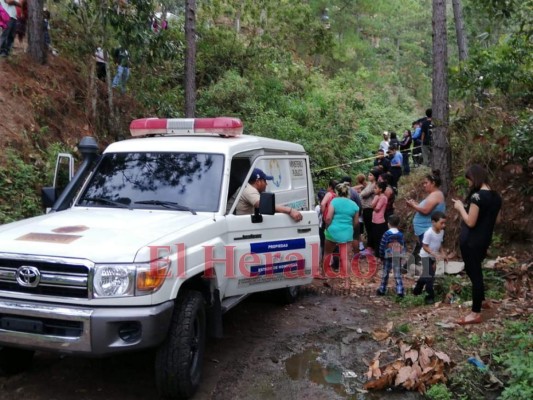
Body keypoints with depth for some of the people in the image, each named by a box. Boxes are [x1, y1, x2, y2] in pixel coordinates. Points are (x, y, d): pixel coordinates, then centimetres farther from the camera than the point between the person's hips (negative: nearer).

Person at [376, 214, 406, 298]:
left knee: (385, 273, 9)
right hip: (398, 257, 2)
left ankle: (382, 290, 18)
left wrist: (381, 256, 0)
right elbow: (404, 246, 5)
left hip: (388, 257, -2)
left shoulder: (386, 234, -10)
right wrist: (401, 255, 15)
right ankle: (400, 291, -5)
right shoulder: (401, 235, 1)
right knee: (398, 274, 4)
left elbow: (382, 246, -10)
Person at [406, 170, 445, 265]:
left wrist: (413, 205, -12)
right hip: (425, 230, 11)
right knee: (418, 254, 16)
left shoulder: (435, 195, -17)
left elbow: (426, 210, -26)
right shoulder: (434, 194, 18)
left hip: (427, 232, -11)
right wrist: (415, 204, 7)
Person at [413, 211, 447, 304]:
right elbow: (425, 246, -24)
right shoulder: (429, 233, -27)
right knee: (429, 276, -12)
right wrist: (435, 254, -30)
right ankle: (430, 296, -4)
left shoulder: (441, 232, -3)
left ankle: (417, 290, 38)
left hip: (433, 257, 8)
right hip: (426, 256, -8)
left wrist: (443, 254, -2)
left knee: (426, 275, 19)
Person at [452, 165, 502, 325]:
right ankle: (480, 300, 41)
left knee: (473, 272, -1)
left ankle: (476, 313, 6)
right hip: (484, 240, 9)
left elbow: (470, 222, -21)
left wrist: (460, 208, -6)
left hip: (471, 242, -9)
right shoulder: (496, 196, 6)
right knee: (476, 270, 25)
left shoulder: (477, 196, -21)